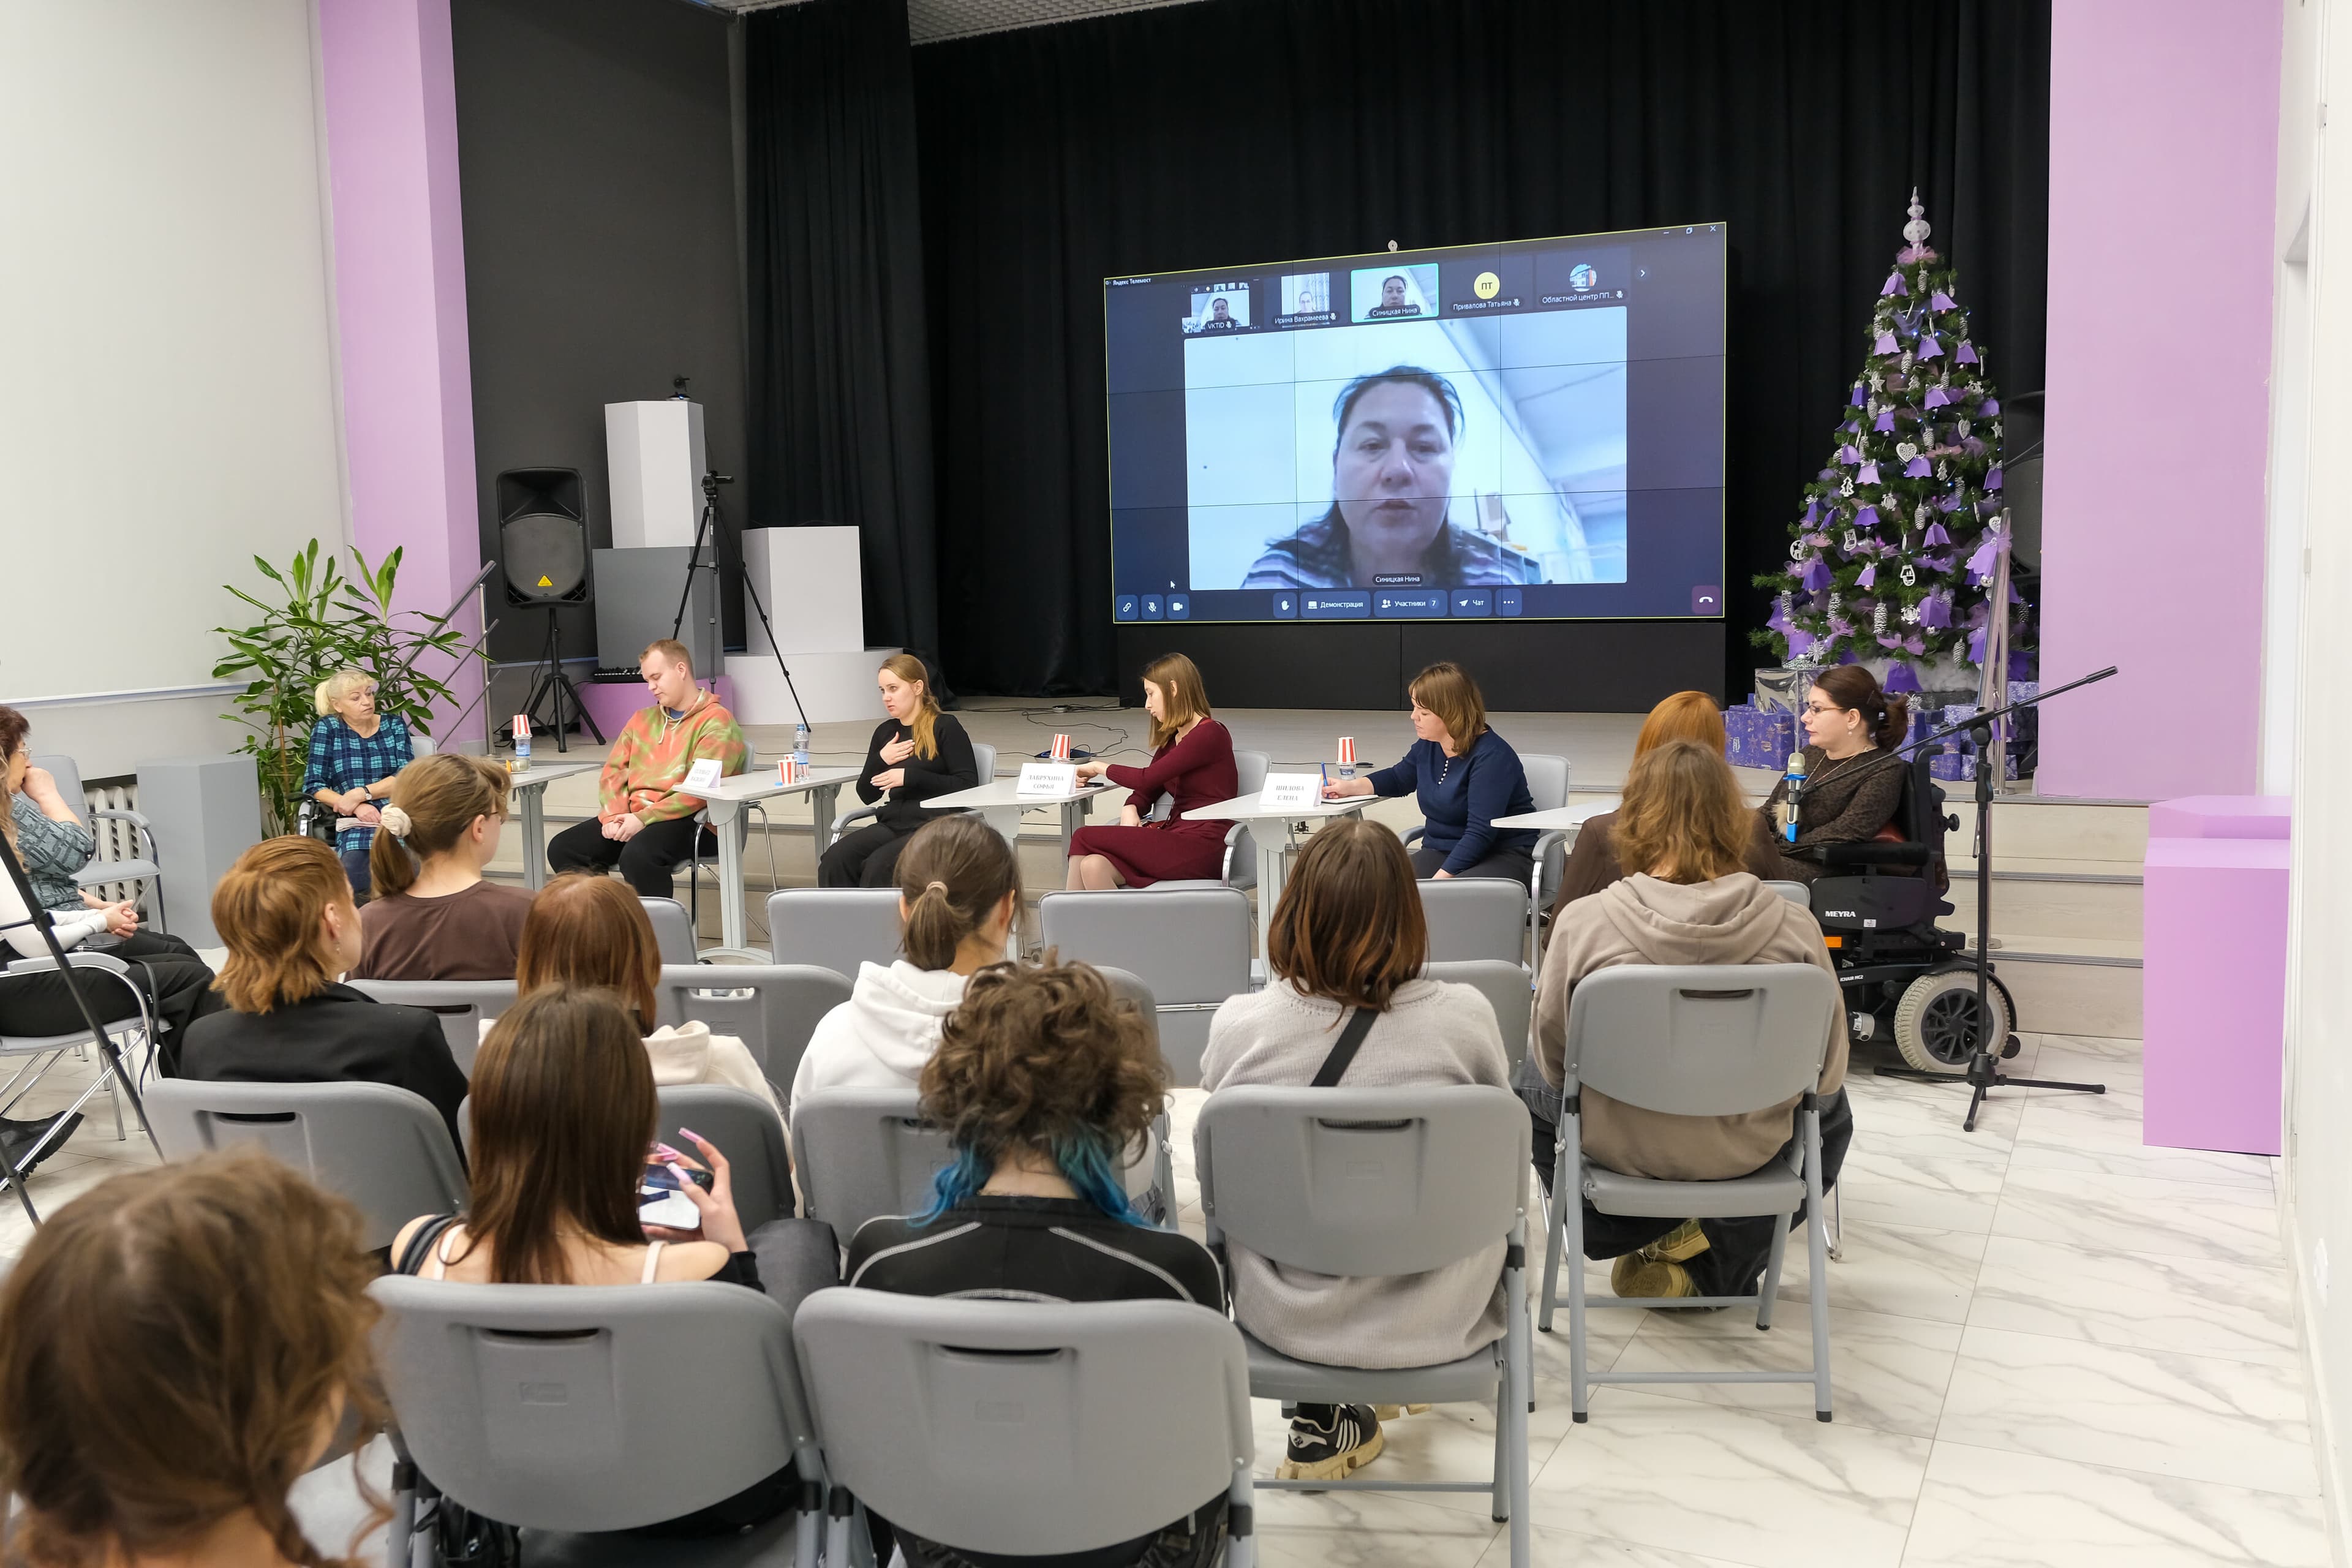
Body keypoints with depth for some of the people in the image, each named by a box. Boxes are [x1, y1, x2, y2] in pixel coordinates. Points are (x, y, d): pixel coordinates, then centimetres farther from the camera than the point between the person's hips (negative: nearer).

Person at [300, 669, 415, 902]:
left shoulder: (394, 724, 14)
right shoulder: (328, 729, 10)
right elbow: (313, 785, 5)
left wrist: (361, 794, -10)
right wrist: (357, 807, -10)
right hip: (356, 823, 0)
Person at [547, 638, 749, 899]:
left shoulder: (715, 720, -4)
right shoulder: (642, 719, 21)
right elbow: (613, 772, 16)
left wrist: (644, 819, -19)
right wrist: (614, 815, -4)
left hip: (688, 820, -7)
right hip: (632, 817, 7)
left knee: (637, 854, -36)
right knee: (561, 849, -12)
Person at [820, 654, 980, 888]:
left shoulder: (945, 727, 0)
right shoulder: (885, 732, 19)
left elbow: (969, 785, -8)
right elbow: (867, 795, 21)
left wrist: (910, 777, -13)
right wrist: (881, 760, 2)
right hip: (892, 823, 6)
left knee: (878, 866, -33)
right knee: (834, 861, -23)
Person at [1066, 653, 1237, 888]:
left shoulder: (1210, 735, -8)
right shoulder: (1171, 739, 21)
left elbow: (1147, 779, -13)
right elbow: (1146, 793, 19)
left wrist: (1099, 768, 3)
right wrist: (1130, 809, -5)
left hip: (1201, 848, -7)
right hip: (1174, 837, 8)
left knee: (1084, 838, -16)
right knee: (1093, 866, -20)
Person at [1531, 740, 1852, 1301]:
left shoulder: (1583, 923, -21)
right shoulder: (1794, 928, -18)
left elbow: (1551, 1061, -8)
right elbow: (1826, 1075, -7)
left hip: (1619, 1148, 0)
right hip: (1748, 1151, 0)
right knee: (1831, 1113, 35)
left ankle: (1625, 1237, 28)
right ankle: (1723, 1268, 22)